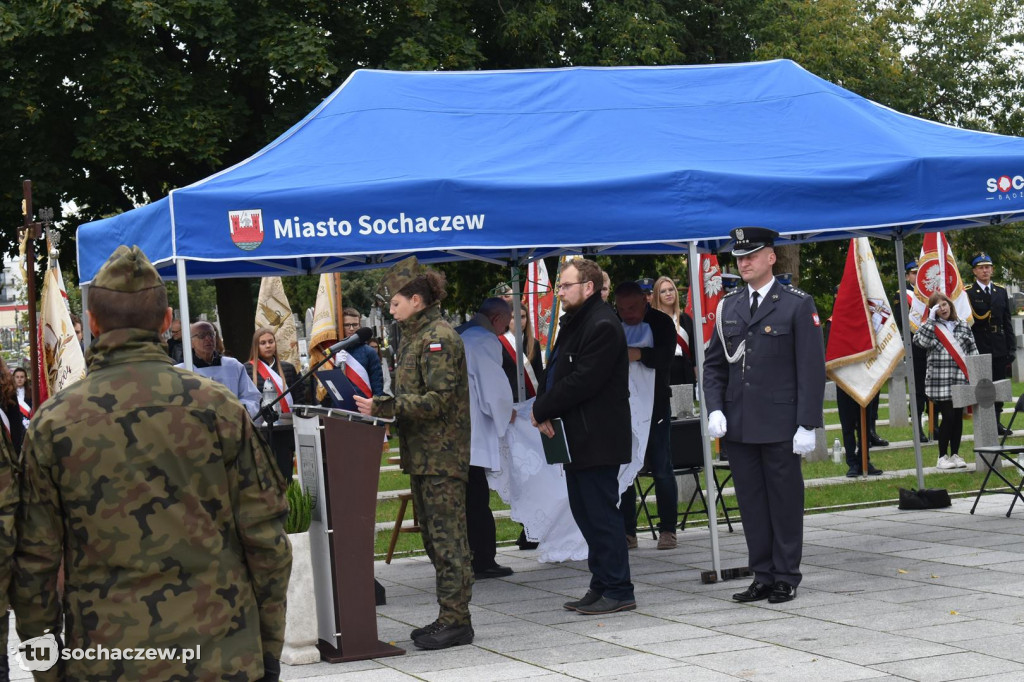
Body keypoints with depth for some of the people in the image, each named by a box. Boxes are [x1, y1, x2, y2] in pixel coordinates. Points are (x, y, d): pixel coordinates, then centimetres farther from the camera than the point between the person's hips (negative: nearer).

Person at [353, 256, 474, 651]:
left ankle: (456, 621, -4)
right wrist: (378, 405, 5)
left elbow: (437, 400, -20)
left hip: (442, 453, -10)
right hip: (421, 454, 10)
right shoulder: (412, 337, 17)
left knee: (447, 535, -7)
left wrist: (383, 407, -23)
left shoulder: (439, 338, -13)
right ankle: (449, 618, 19)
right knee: (433, 534, 12)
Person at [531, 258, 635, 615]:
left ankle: (618, 592, -2)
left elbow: (583, 381, -21)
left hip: (598, 438, -10)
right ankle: (601, 586, 20)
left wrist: (542, 410, -12)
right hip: (577, 438, 10)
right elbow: (556, 372, 18)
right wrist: (544, 411, -1)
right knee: (586, 513, 13)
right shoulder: (573, 323, 17)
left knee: (601, 513, -7)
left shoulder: (602, 326, -15)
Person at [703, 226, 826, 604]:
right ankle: (762, 576, 16)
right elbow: (714, 364, 14)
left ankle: (786, 579, 12)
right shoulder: (728, 306, 12)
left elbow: (811, 369, -6)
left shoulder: (797, 305, -3)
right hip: (738, 426, 5)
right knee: (751, 502, 8)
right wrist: (714, 409, -1)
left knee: (785, 502, 3)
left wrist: (807, 424, -11)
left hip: (780, 426, -5)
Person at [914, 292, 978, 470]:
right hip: (940, 381, -3)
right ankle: (942, 457, 4)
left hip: (961, 380, 3)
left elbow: (973, 351, 13)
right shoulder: (930, 327, 4)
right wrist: (931, 319, -12)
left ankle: (955, 455, 16)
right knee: (948, 417, -6)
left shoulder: (963, 326, 12)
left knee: (958, 417, 6)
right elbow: (918, 340, -16)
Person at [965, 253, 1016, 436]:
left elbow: (1007, 322, 11)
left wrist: (1011, 348, 7)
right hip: (978, 348, -5)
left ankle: (996, 422, 18)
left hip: (999, 348, 5)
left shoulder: (1001, 292, 12)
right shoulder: (967, 293, -3)